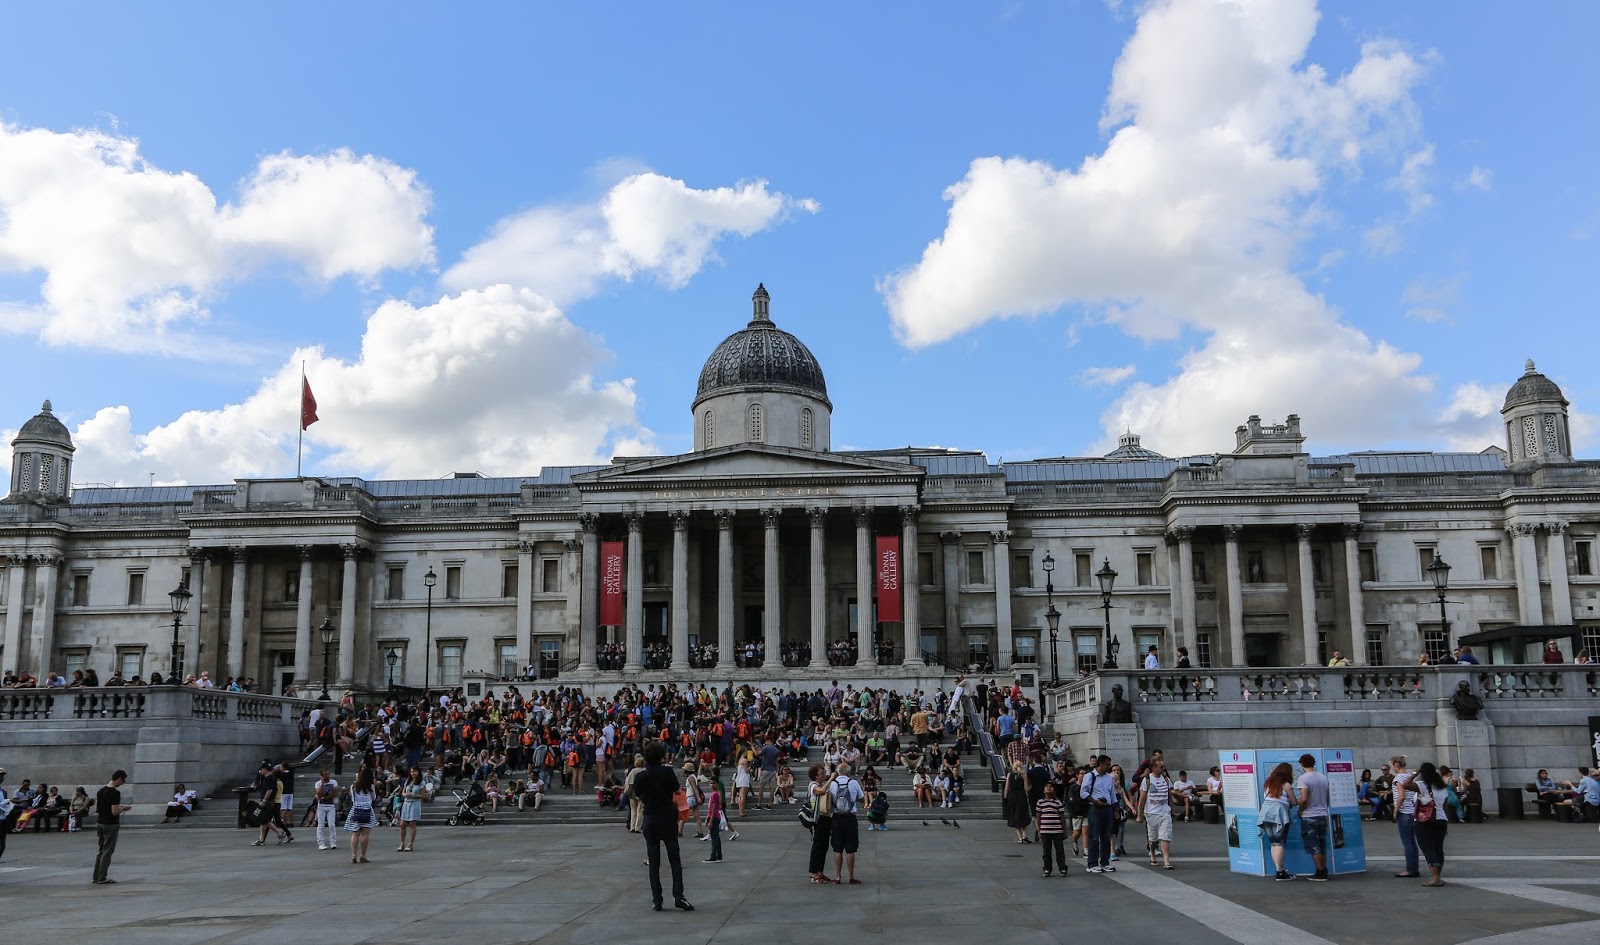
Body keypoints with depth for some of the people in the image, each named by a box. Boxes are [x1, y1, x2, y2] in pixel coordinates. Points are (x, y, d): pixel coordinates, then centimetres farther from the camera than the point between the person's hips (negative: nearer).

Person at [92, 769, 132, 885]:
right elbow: (115, 812, -24)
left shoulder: (100, 791, 8)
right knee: (107, 852, 0)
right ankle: (102, 878, 4)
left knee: (101, 851, 15)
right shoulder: (115, 793, -19)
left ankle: (96, 877, 17)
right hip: (110, 825, -8)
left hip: (100, 823, 8)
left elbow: (96, 809, 13)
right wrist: (124, 808, -4)